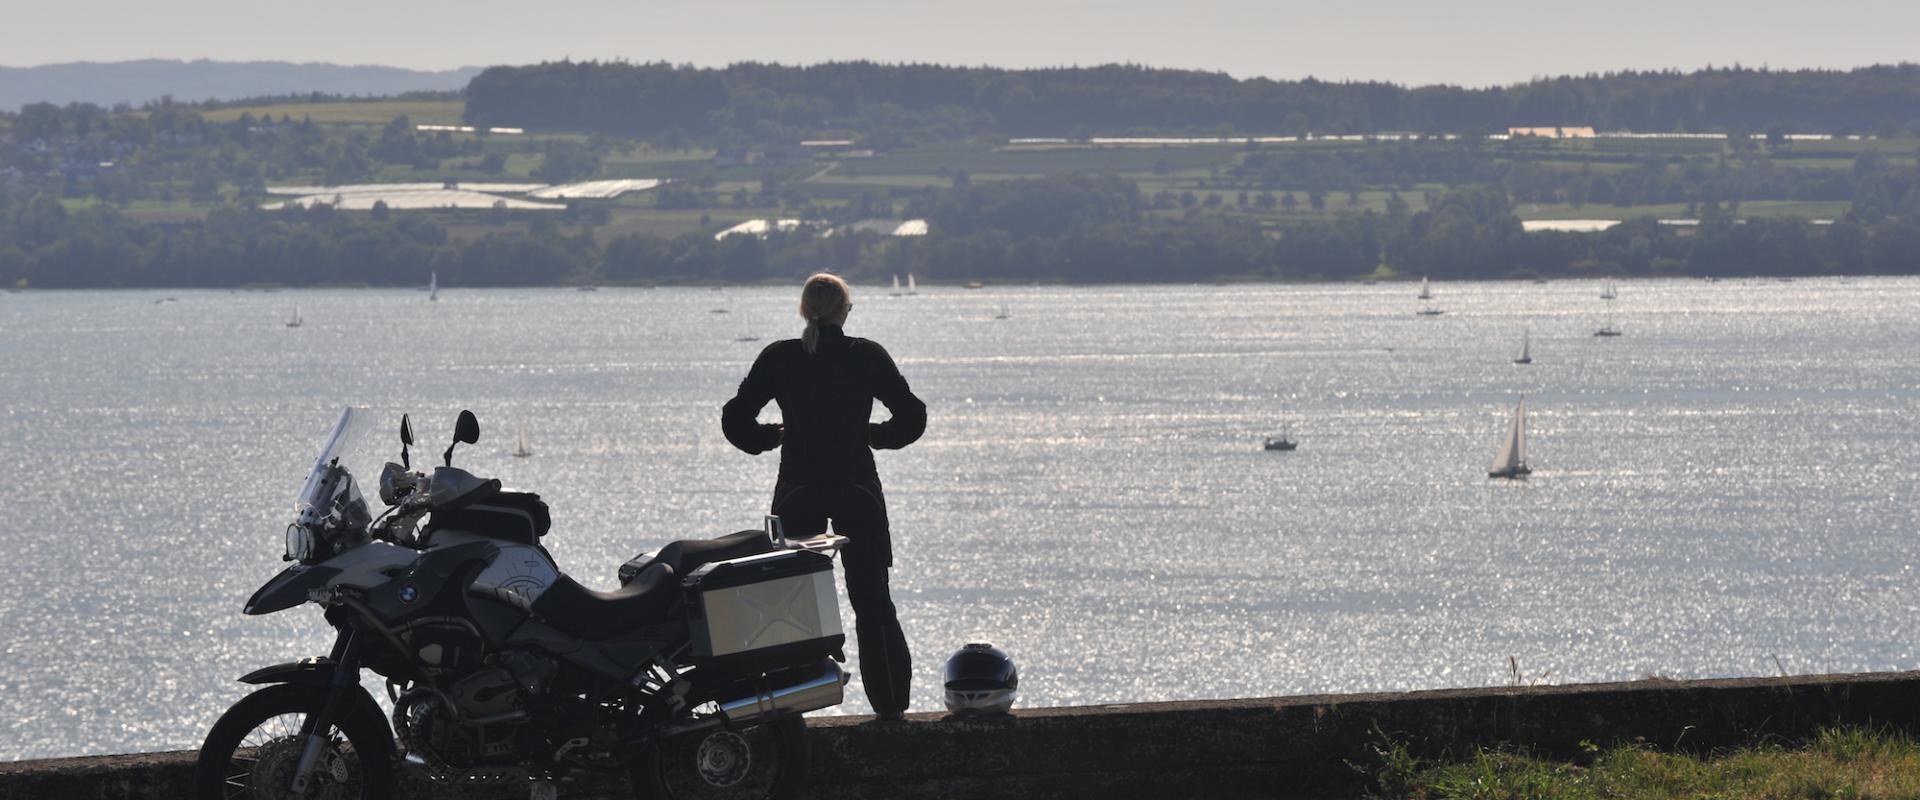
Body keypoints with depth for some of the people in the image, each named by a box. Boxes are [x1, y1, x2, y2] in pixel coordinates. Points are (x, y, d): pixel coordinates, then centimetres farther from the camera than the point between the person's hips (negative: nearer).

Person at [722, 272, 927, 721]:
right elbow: (912, 417, -1)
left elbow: (735, 420, -3)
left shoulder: (778, 359, -1)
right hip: (858, 490, 0)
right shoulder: (867, 356, -2)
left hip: (797, 492, 0)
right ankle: (891, 704, 8)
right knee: (872, 600, 8)